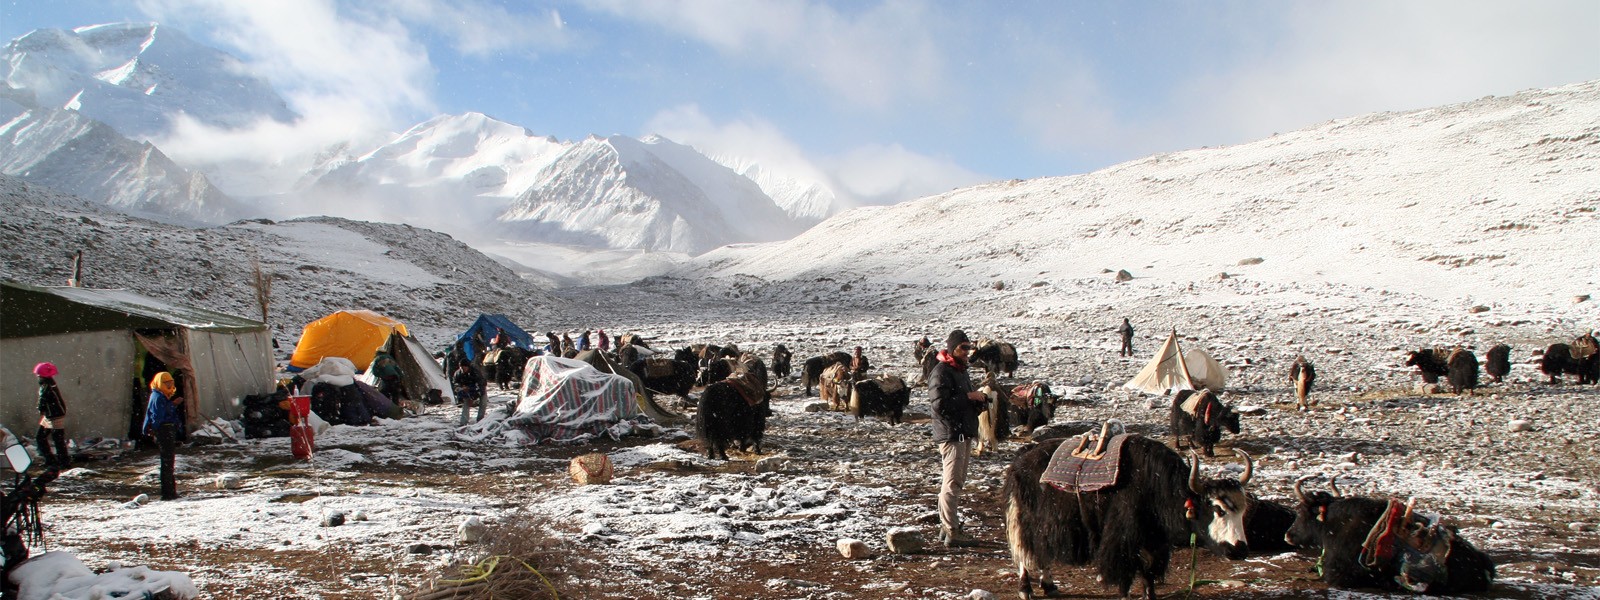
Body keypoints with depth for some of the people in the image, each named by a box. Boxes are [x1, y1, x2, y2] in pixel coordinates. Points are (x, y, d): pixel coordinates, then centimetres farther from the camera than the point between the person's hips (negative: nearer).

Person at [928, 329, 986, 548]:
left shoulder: (962, 371, 20)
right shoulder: (941, 372, -12)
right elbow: (940, 404, -24)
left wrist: (979, 401, 5)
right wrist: (968, 397, -17)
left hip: (965, 433, 10)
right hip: (951, 434, -10)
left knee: (956, 482, 14)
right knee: (951, 483, -10)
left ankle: (947, 527, 22)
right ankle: (952, 533, -10)